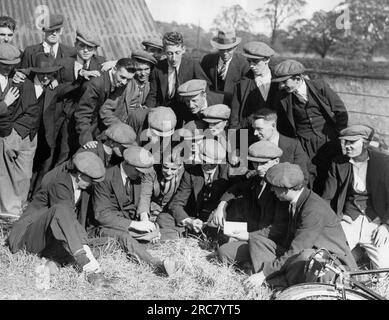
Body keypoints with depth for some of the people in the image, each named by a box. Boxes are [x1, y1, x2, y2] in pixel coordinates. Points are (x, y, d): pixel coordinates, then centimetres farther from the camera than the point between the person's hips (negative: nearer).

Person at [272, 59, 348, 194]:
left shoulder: (320, 87, -7)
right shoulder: (283, 99, -2)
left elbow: (341, 112, 1)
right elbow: (283, 128, 11)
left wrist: (339, 137, 0)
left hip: (330, 142, 0)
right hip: (305, 146, 1)